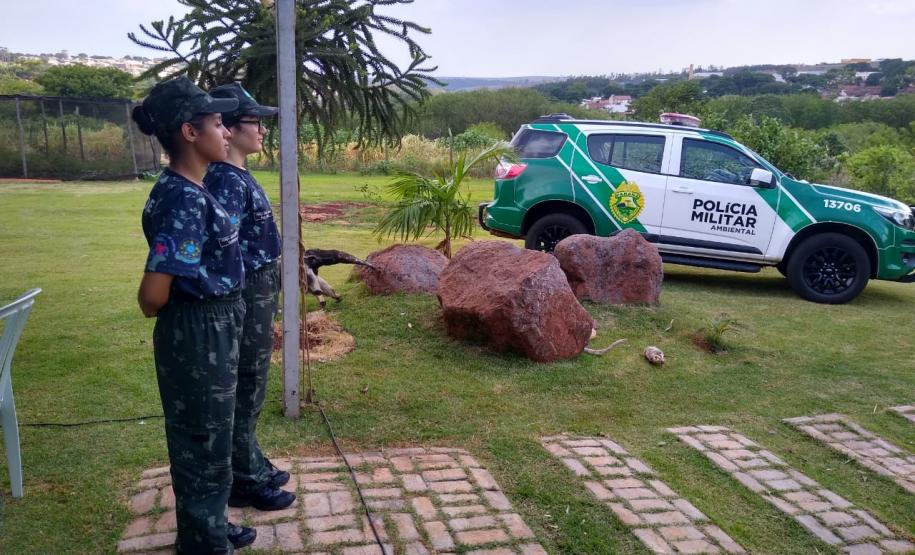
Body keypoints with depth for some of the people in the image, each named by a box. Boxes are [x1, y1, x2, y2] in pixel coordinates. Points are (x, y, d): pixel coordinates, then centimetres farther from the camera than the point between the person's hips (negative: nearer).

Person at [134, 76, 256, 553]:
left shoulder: (187, 190, 6)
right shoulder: (185, 200, -24)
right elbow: (153, 292, -27)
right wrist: (156, 313, -8)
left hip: (210, 329, 10)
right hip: (199, 333, -10)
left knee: (200, 440, 22)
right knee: (204, 444, 8)